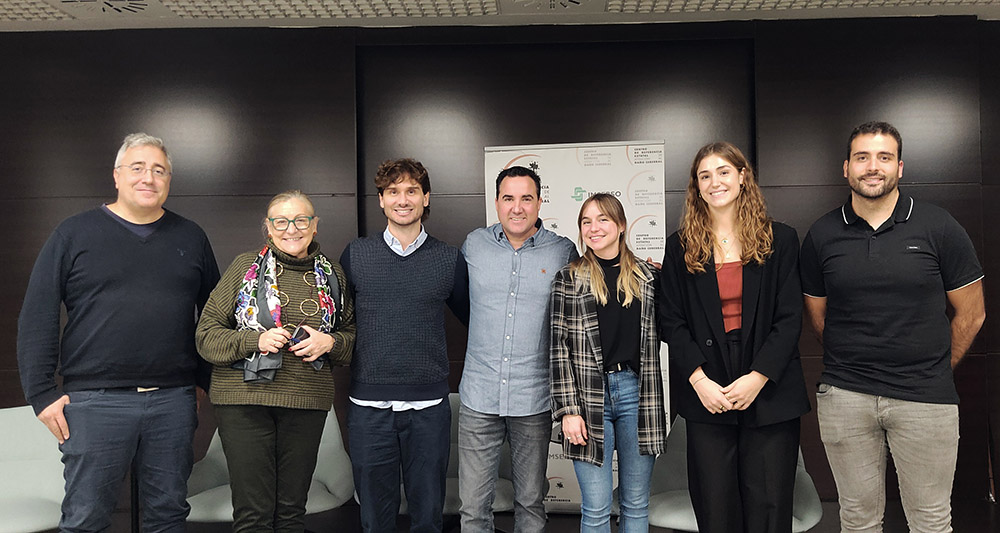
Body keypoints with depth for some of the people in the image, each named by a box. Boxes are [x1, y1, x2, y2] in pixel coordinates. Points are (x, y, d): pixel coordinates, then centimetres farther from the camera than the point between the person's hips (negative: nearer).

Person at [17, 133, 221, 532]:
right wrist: (42, 393, -6)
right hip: (95, 401, -2)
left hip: (173, 400, 3)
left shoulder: (191, 238, 10)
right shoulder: (74, 235, 3)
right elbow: (37, 318, 0)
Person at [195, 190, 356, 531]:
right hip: (245, 398, -2)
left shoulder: (331, 275, 9)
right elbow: (206, 334, 1)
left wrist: (330, 342, -6)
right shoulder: (246, 267, 2)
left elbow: (351, 334, 16)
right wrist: (255, 341, -14)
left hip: (307, 402, 2)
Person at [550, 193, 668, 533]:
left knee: (636, 504, 11)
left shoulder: (646, 276, 9)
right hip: (589, 395, -2)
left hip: (636, 391, 2)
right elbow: (559, 348, -2)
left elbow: (655, 337, 16)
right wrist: (567, 410, -7)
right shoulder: (569, 278, 3)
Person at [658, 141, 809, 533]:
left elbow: (789, 319, -1)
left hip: (769, 395, -1)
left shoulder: (779, 240, 4)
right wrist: (700, 380, -9)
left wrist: (758, 377, -11)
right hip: (706, 397, 1)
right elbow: (671, 321, 3)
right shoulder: (680, 247, 7)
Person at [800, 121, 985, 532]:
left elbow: (971, 314, 5)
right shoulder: (821, 236, 2)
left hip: (925, 399, -1)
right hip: (844, 397, 1)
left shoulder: (938, 228, -2)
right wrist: (854, 364, 9)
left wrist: (934, 372, 9)